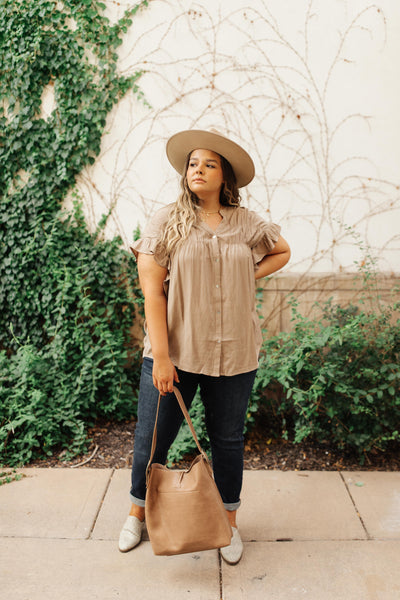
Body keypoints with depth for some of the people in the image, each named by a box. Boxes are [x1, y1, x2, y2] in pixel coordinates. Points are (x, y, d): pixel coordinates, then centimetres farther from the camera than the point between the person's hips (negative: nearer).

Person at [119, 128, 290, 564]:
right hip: (174, 351, -1)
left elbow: (282, 252, 24)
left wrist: (248, 275, 5)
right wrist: (160, 357, -14)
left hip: (234, 354, 2)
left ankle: (228, 523, 35)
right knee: (152, 439, 7)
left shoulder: (247, 224, 5)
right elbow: (152, 289, -9)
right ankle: (138, 512, 36)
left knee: (228, 439, 13)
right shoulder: (167, 221, -3)